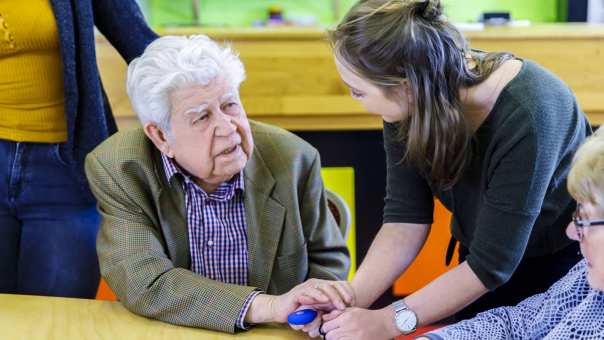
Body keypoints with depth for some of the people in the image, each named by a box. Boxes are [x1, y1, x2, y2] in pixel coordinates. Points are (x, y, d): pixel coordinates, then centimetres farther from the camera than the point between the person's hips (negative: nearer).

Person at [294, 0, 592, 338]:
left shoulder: (525, 116, -36)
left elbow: (492, 264, -31)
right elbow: (407, 216, -15)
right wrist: (352, 296, -28)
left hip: (566, 264, -5)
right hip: (480, 260, 5)